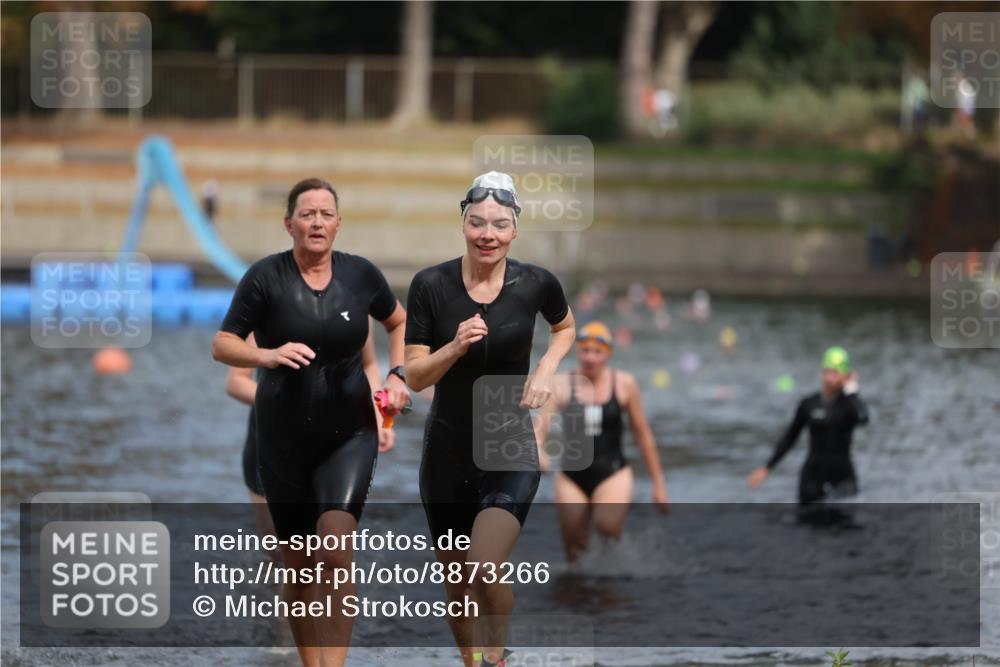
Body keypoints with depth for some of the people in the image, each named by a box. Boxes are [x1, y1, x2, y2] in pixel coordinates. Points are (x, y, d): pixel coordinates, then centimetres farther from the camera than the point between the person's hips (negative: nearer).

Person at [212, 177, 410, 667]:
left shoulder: (361, 274, 0)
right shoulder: (266, 277, -7)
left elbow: (399, 322, 20)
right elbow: (222, 346, -8)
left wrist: (397, 374, 4)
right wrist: (268, 355, -26)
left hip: (349, 431, 0)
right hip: (284, 436, 0)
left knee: (336, 549, -20)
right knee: (298, 564, 7)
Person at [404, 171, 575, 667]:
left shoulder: (536, 284, -7)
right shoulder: (431, 285, -9)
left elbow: (565, 328, 16)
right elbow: (415, 376, -7)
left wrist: (546, 370, -3)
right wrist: (456, 346, -25)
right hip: (447, 452, 1)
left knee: (487, 570, -22)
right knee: (457, 585, 11)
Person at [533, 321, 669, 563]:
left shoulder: (624, 384, 0)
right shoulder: (562, 385, -3)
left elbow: (643, 434, 8)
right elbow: (541, 425, -16)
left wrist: (658, 482, 10)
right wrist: (537, 450, -39)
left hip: (612, 473, -1)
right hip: (572, 476, 1)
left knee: (608, 524, -29)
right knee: (574, 548, 4)